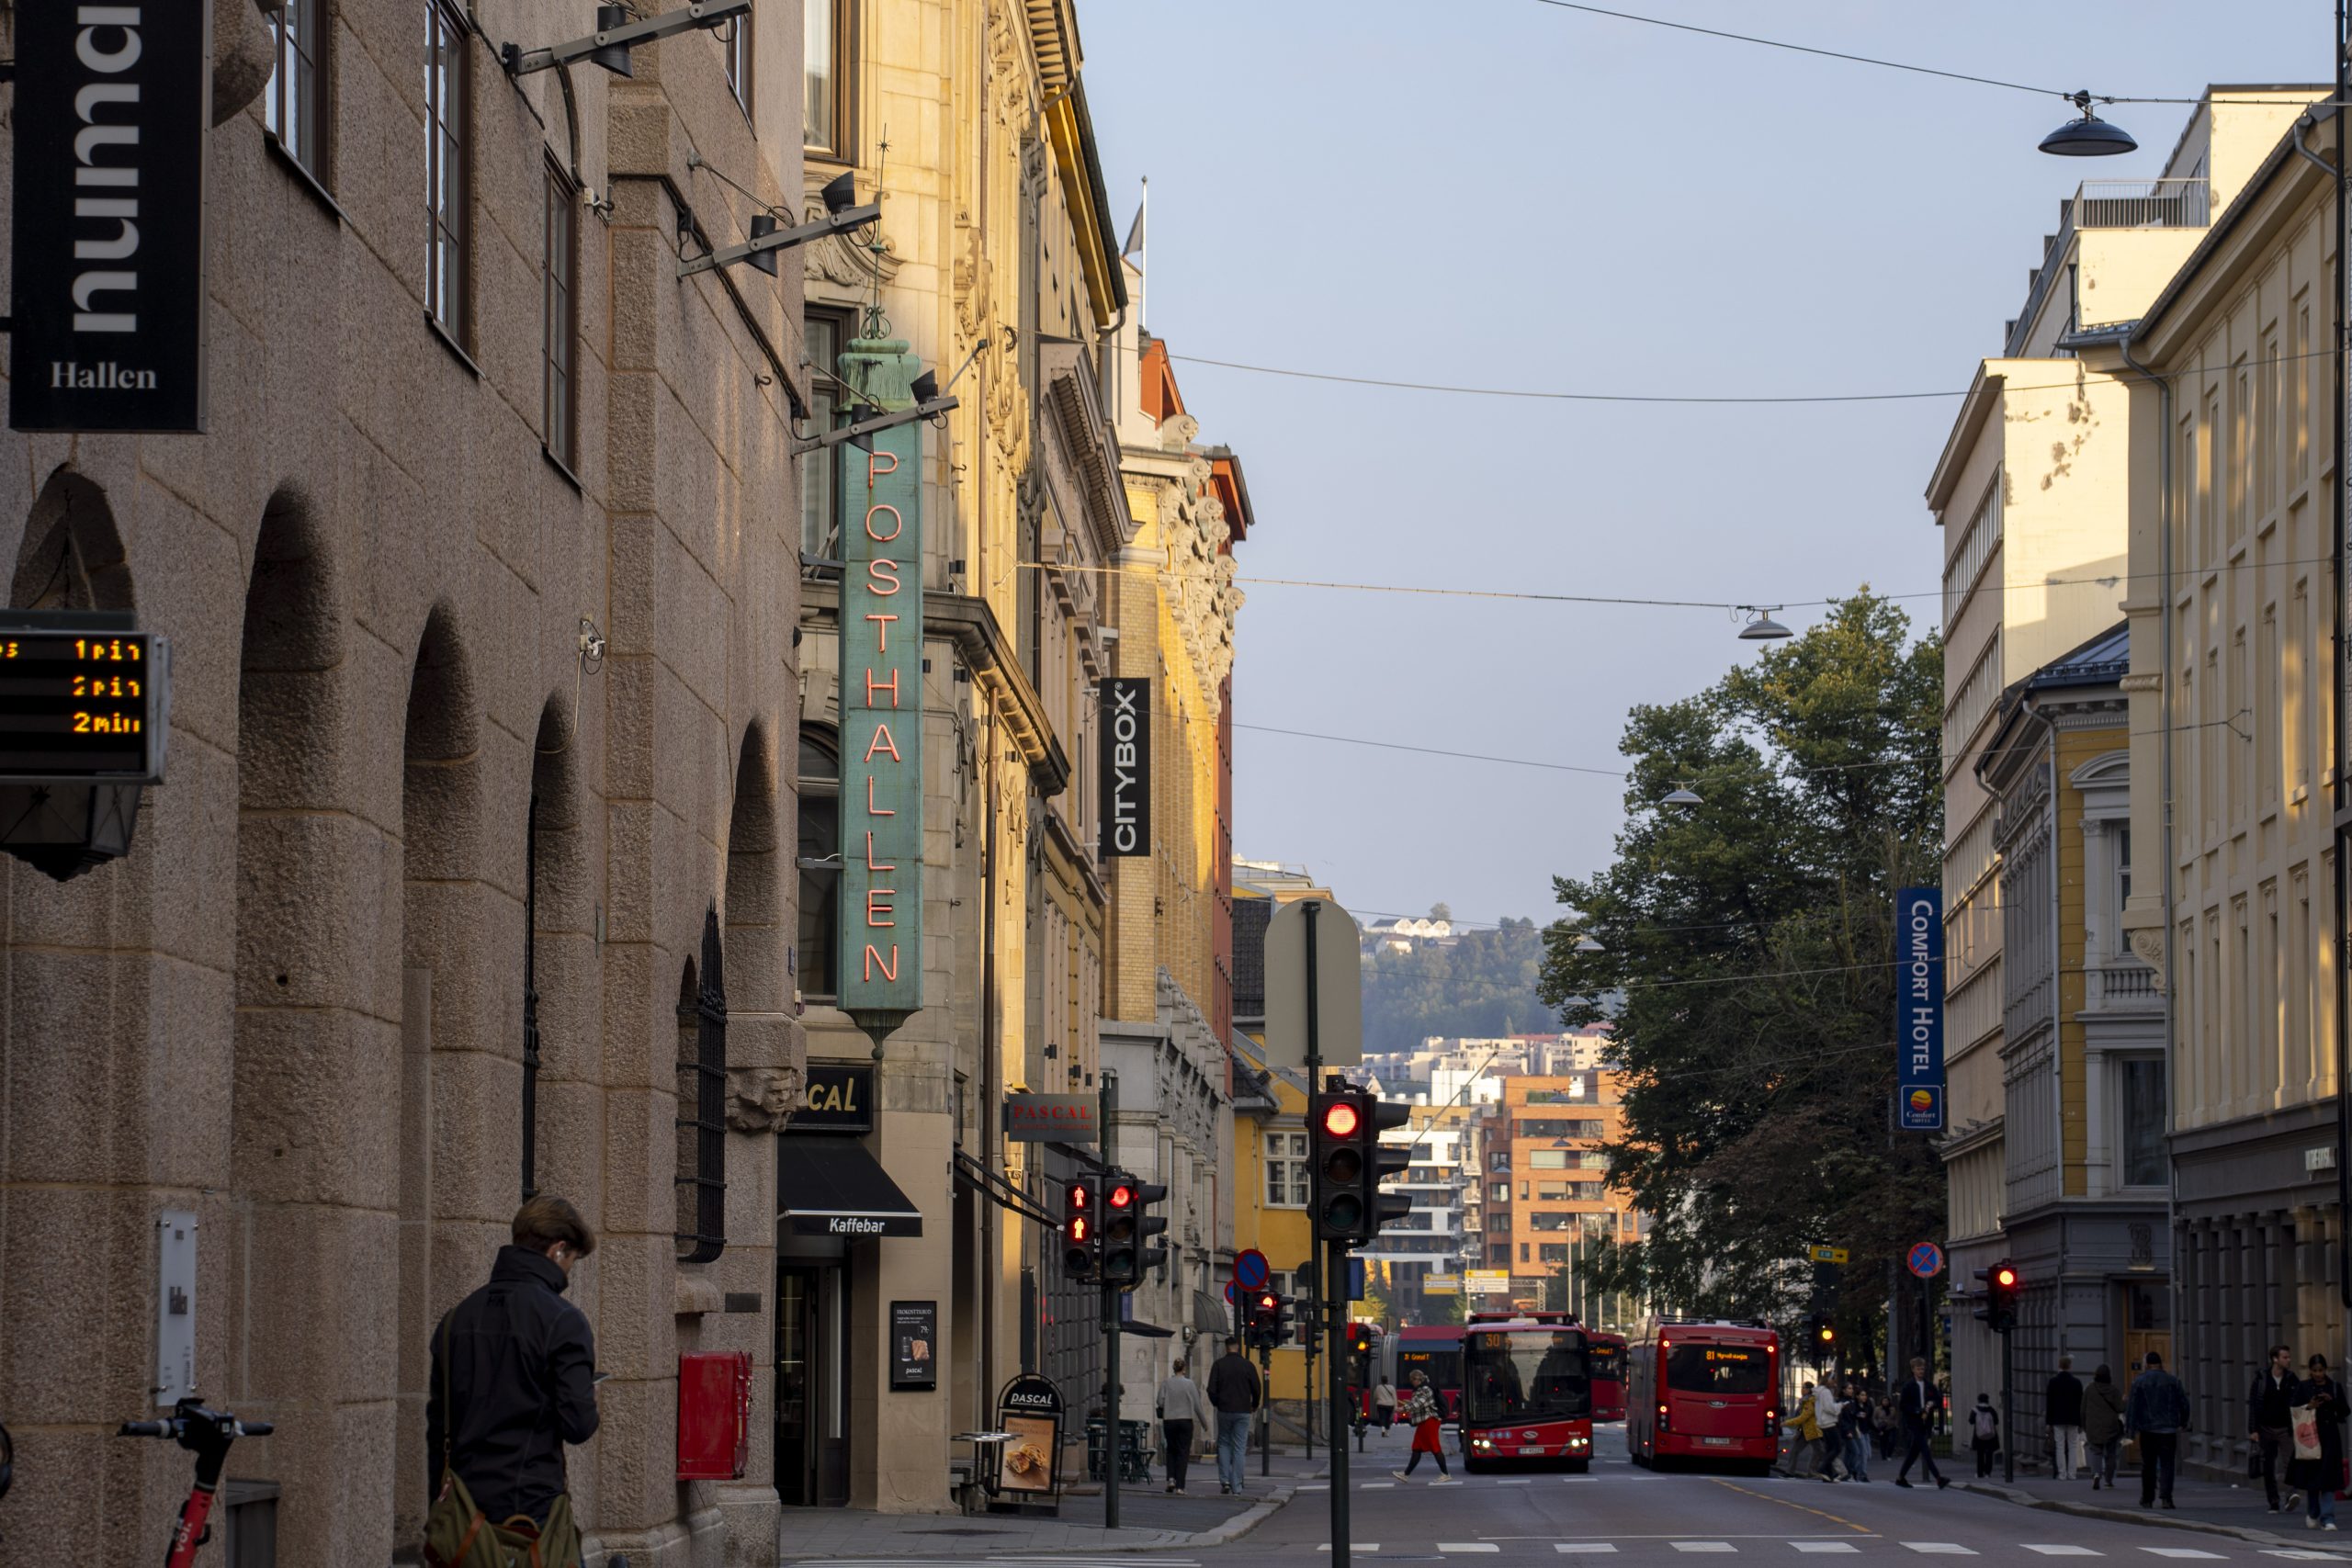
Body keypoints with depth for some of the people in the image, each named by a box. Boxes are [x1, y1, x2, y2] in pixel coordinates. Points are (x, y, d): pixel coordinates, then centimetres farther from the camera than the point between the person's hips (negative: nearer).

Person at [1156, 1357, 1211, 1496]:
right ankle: (1180, 1486, -4)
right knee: (1183, 1453, 2)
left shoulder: (1166, 1383, -3)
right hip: (1186, 1420, -1)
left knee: (1171, 1450, 20)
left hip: (1169, 1421, 1)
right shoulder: (1190, 1384, -5)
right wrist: (1204, 1422, 9)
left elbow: (1160, 1402, -6)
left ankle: (1171, 1479, 3)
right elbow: (1197, 1405, -2)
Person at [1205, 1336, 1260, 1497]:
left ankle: (1224, 1480, 0)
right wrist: (1254, 1406, 21)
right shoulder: (1247, 1365, -2)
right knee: (1239, 1447, 4)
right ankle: (1236, 1485, 1)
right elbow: (1256, 1389, 2)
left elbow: (1212, 1390, -4)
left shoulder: (1219, 1365, -3)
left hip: (1224, 1411, 0)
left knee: (1224, 1445, 13)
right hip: (1243, 1411, 0)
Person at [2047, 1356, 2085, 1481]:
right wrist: (2081, 1422, 7)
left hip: (2057, 1420, 0)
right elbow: (2080, 1404, 2)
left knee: (2060, 1448, 0)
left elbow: (2049, 1403, -2)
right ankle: (2072, 1473, 1)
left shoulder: (2053, 1382, -3)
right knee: (2073, 1447, 5)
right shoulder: (2077, 1382, -1)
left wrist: (2048, 1422, 2)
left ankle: (2062, 1474, -4)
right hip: (2073, 1419, 0)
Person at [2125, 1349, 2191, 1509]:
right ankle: (2166, 1496, -18)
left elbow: (2132, 1406, -4)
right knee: (2167, 1464, -2)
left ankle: (2147, 1499, 17)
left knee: (2148, 1465, 10)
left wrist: (2130, 1429, -2)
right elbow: (2184, 1404, 5)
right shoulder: (2173, 1381, 0)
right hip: (2168, 1429, 0)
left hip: (2147, 1429, 0)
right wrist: (2183, 1422, 21)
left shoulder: (2139, 1381, -1)